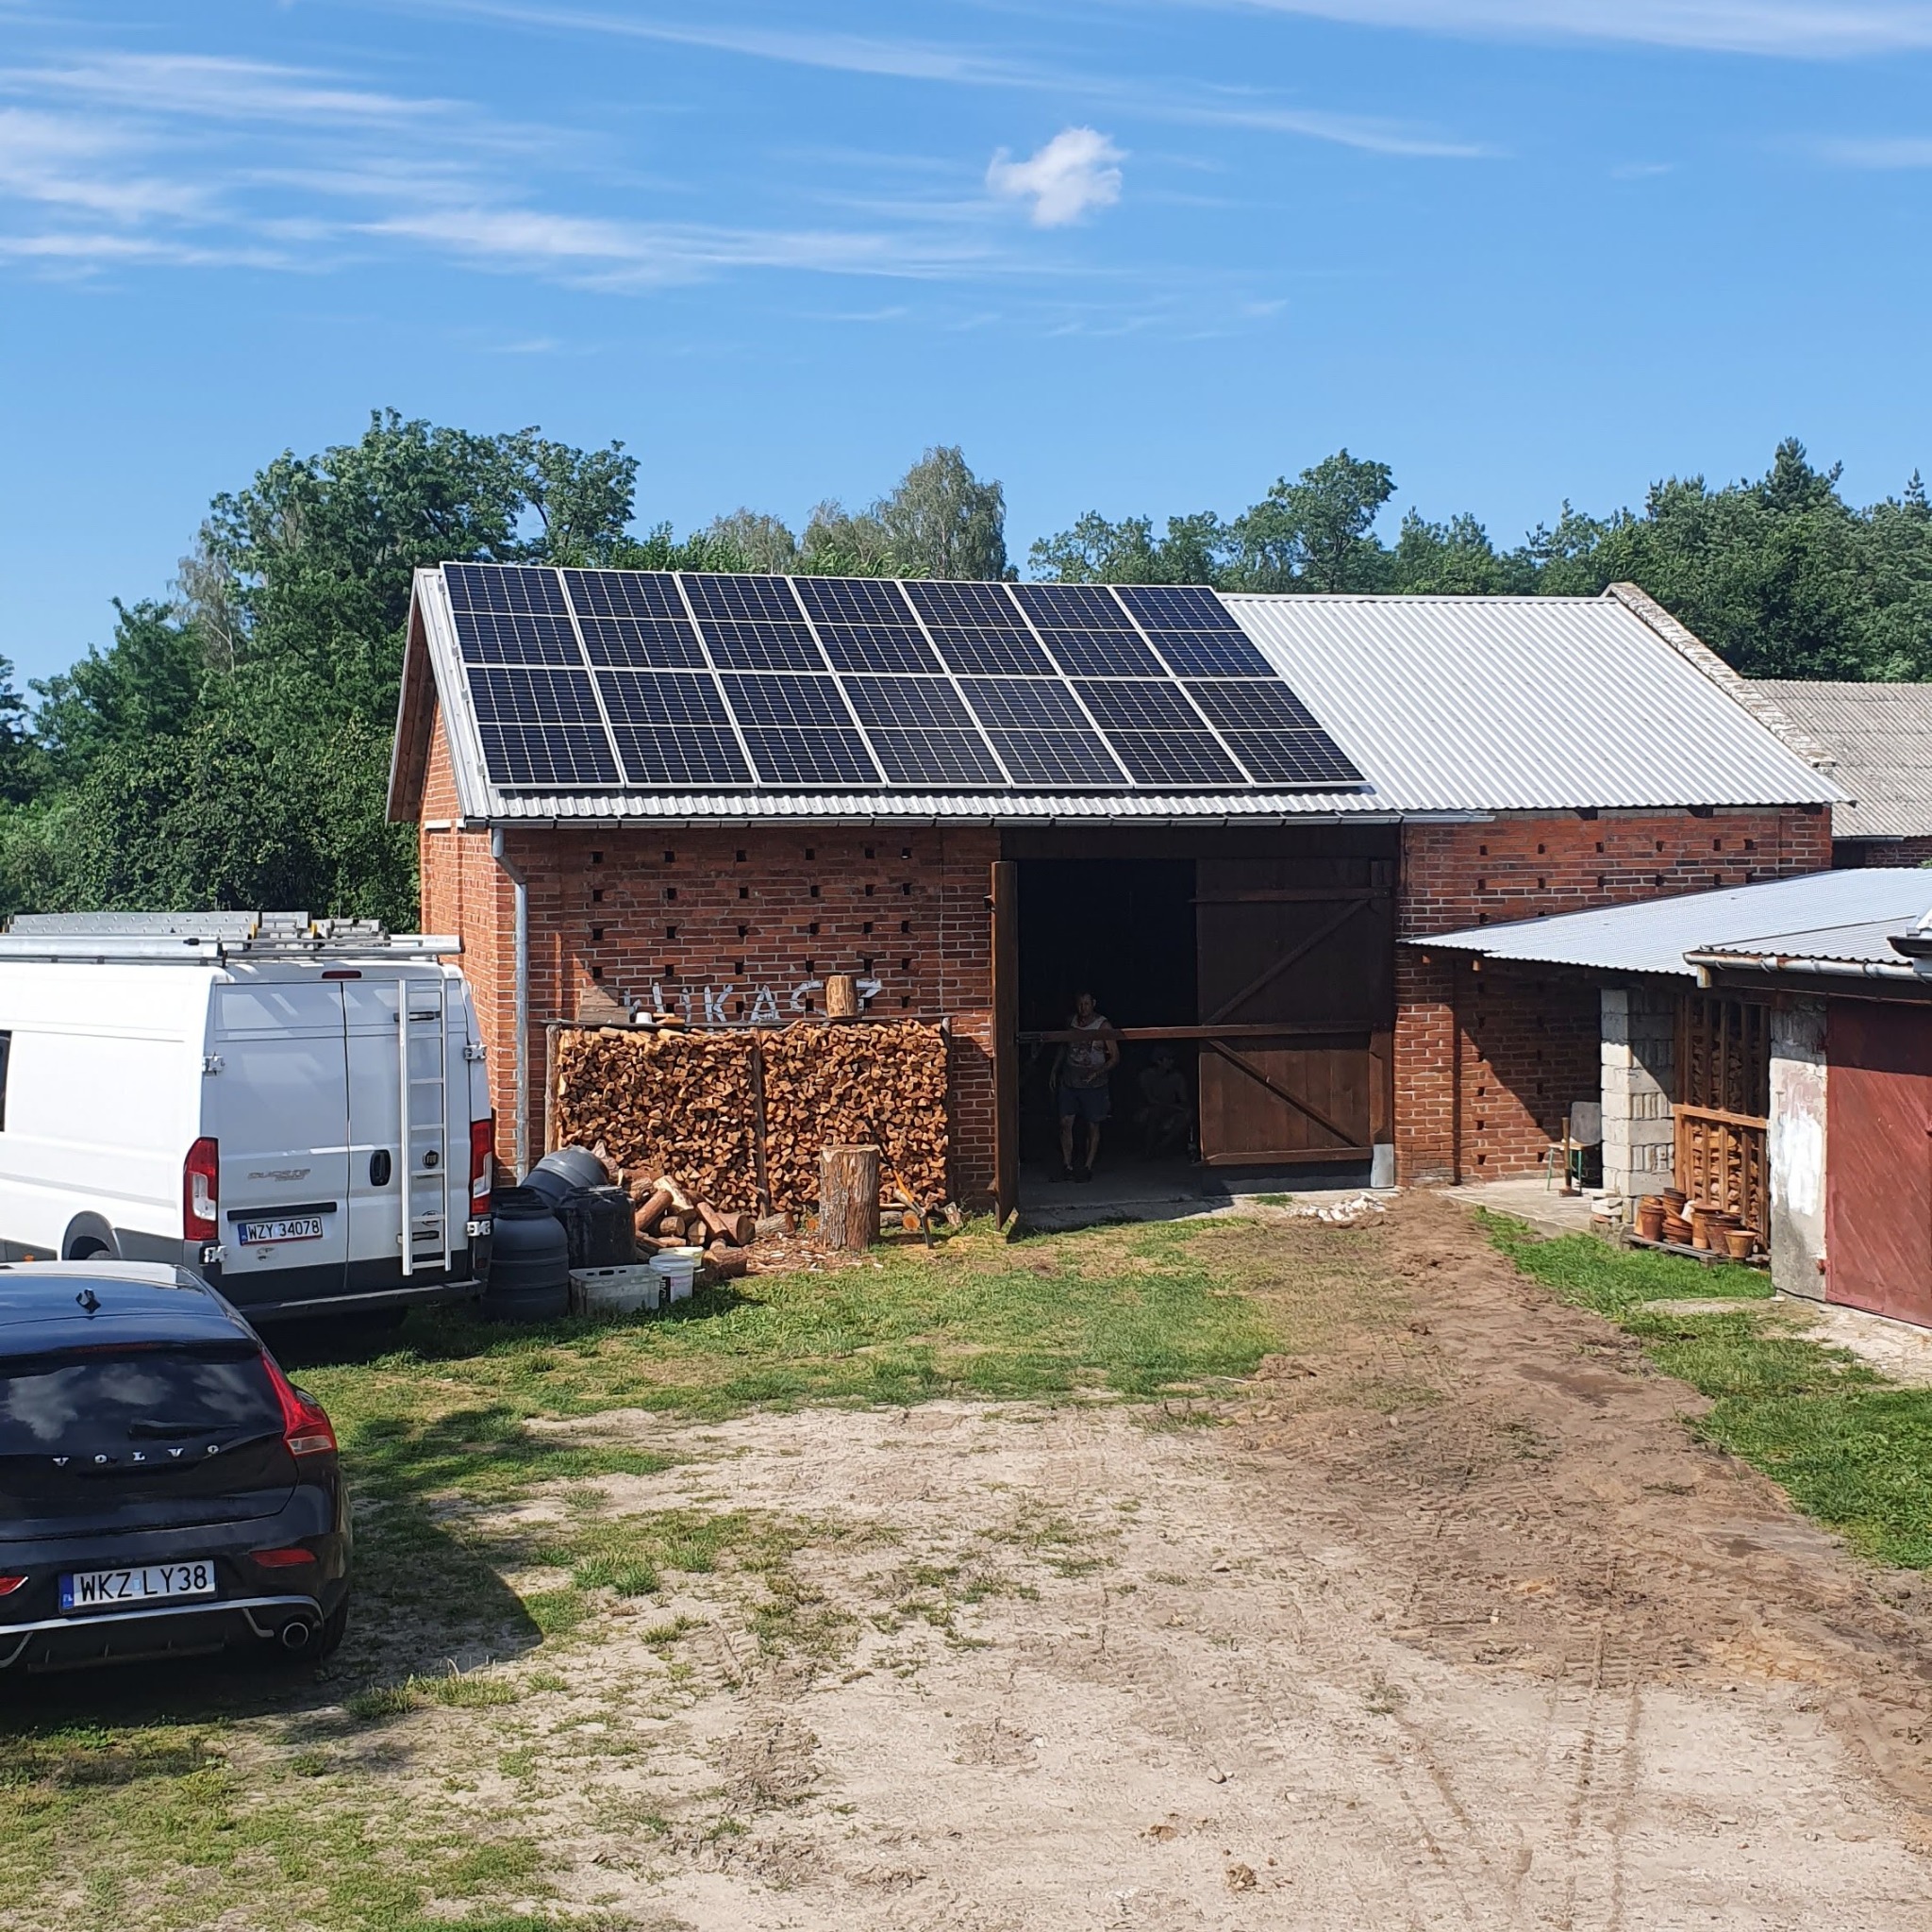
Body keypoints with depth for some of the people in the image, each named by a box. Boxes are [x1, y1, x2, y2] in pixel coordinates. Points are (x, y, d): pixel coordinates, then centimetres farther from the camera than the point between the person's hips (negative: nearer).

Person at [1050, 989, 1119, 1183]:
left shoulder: (1103, 1026, -7)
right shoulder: (1071, 1023, 6)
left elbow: (1115, 1057, -8)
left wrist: (1098, 1072, -21)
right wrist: (1054, 1071, 14)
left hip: (1093, 1084, -4)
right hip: (1069, 1081, 4)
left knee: (1093, 1125, 2)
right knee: (1065, 1123, -3)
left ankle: (1087, 1167, 8)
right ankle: (1067, 1166, 3)